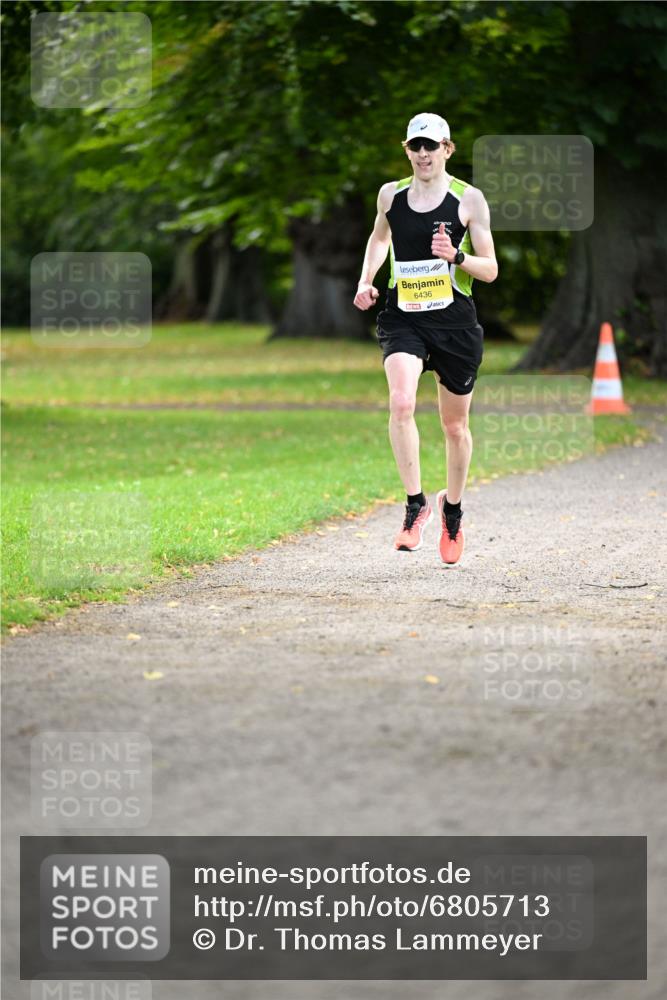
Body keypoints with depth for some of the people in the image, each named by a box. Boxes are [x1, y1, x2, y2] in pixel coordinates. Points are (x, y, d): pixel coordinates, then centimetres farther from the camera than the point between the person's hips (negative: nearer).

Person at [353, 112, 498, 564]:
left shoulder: (469, 199, -4)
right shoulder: (390, 195, 4)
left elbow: (490, 269, -2)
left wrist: (456, 257, -21)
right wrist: (366, 280, 10)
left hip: (456, 323, -1)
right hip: (403, 319, 1)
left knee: (455, 425, 10)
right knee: (401, 403, -25)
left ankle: (452, 508, 34)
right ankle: (416, 504, -17)